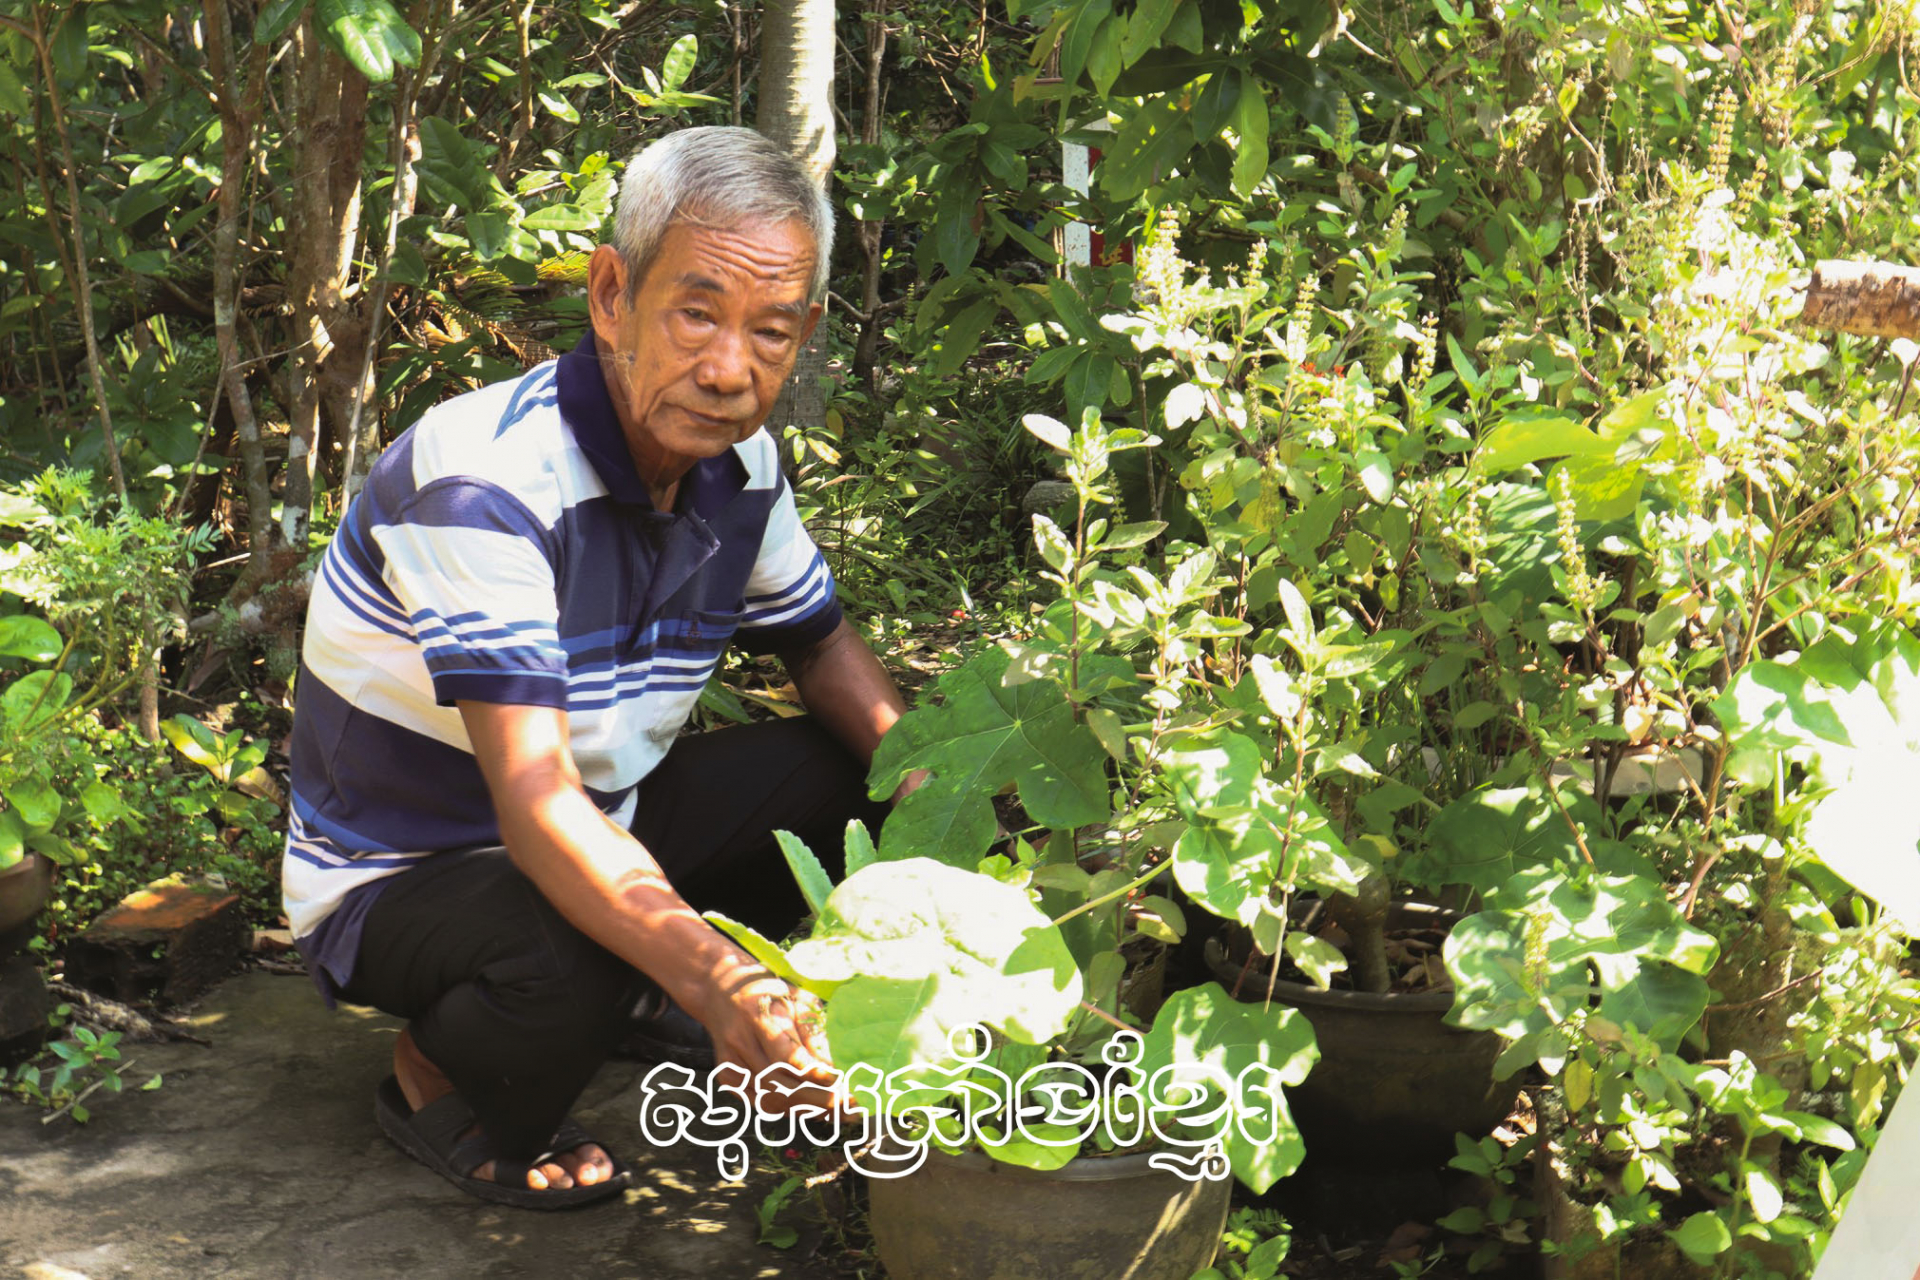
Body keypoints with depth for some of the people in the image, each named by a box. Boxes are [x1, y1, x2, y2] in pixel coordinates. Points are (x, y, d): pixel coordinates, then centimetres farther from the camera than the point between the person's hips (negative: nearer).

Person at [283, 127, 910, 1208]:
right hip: (401, 873, -7)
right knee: (571, 954, -38)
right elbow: (536, 802, -41)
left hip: (607, 821, 7)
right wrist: (714, 983, -56)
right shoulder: (484, 480, -32)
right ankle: (436, 1082, -3)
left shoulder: (742, 467, -8)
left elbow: (824, 643, 10)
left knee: (862, 777, -4)